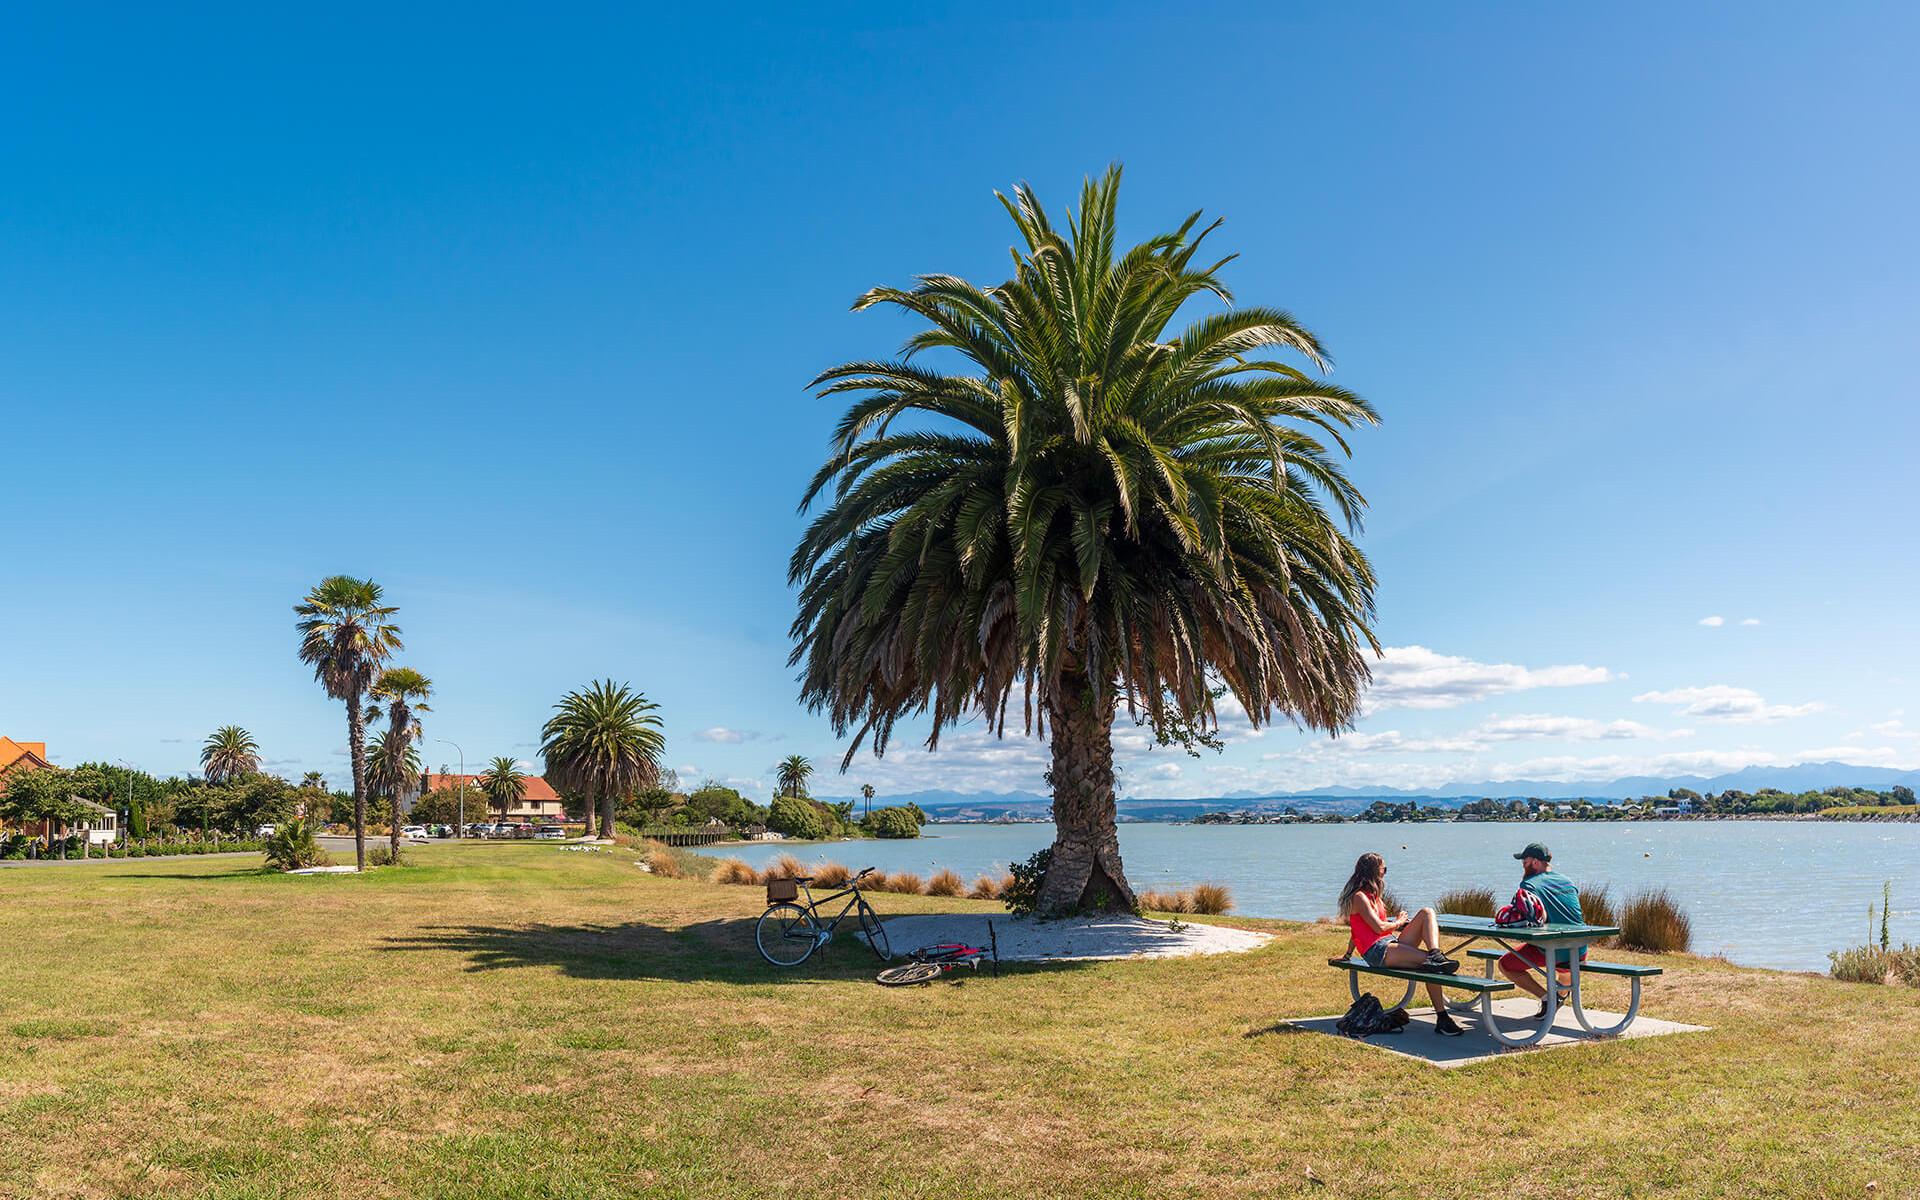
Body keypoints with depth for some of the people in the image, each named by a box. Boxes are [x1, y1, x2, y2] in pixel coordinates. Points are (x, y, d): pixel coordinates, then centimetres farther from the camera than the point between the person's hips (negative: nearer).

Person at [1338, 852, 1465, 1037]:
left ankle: (1436, 957, -32)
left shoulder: (1371, 894, 25)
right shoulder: (1359, 896, -6)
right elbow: (1379, 927, -9)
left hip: (1392, 943, 9)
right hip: (1377, 951, -9)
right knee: (1429, 963, -30)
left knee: (1427, 913, -11)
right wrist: (1398, 923, 4)